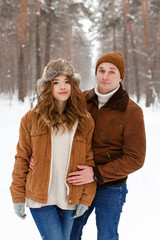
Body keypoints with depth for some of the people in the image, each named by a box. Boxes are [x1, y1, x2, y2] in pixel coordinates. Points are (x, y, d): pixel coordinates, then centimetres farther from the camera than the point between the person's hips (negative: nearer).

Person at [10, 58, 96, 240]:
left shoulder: (85, 121, 1)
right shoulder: (32, 119, -3)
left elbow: (89, 162, 3)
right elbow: (22, 159, 1)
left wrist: (86, 199, 0)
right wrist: (18, 197, 0)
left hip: (69, 199, 2)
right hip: (40, 199, -2)